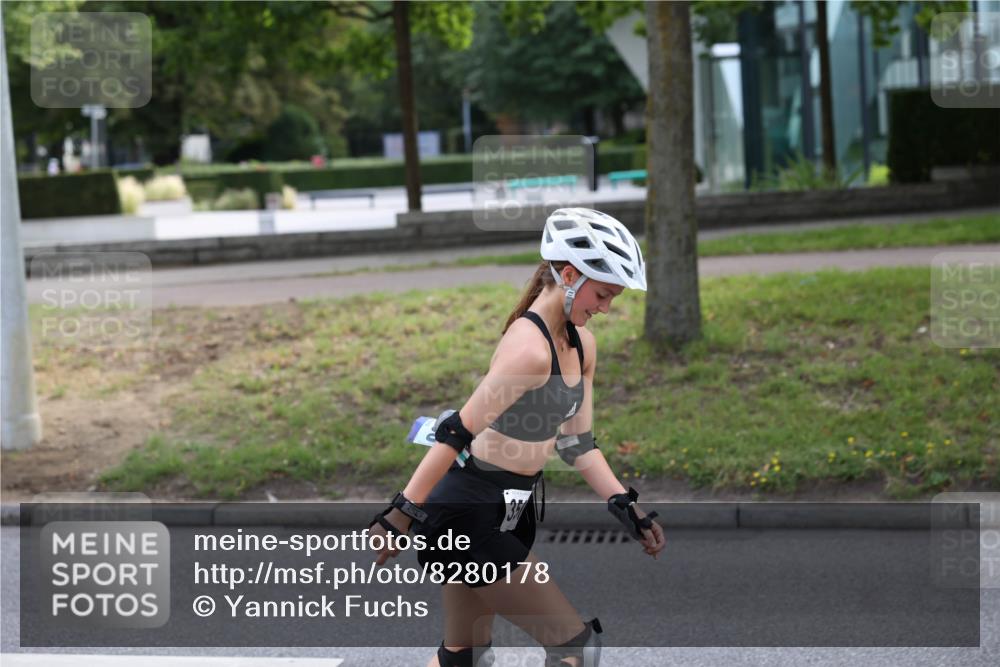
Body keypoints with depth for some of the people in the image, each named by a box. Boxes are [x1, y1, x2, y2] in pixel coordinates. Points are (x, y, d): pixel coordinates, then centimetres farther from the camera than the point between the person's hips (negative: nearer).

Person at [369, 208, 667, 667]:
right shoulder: (530, 348, -24)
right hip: (469, 517, -9)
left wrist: (626, 508, 2)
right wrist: (399, 519, -25)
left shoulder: (581, 344, 5)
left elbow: (577, 443, 11)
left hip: (507, 513, 9)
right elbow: (456, 434, -25)